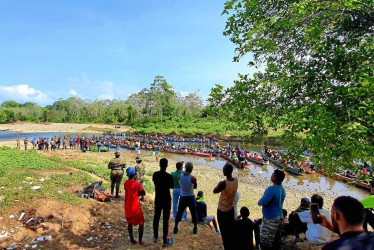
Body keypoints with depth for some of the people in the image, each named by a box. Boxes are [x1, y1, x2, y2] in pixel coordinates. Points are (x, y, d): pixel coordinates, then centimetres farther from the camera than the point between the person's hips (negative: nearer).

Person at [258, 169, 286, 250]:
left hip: (270, 219, -8)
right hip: (279, 217, 8)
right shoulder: (282, 189, -1)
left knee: (265, 242, 8)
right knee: (275, 239, 23)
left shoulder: (271, 189, -28)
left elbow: (262, 202, -28)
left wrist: (259, 202, -7)